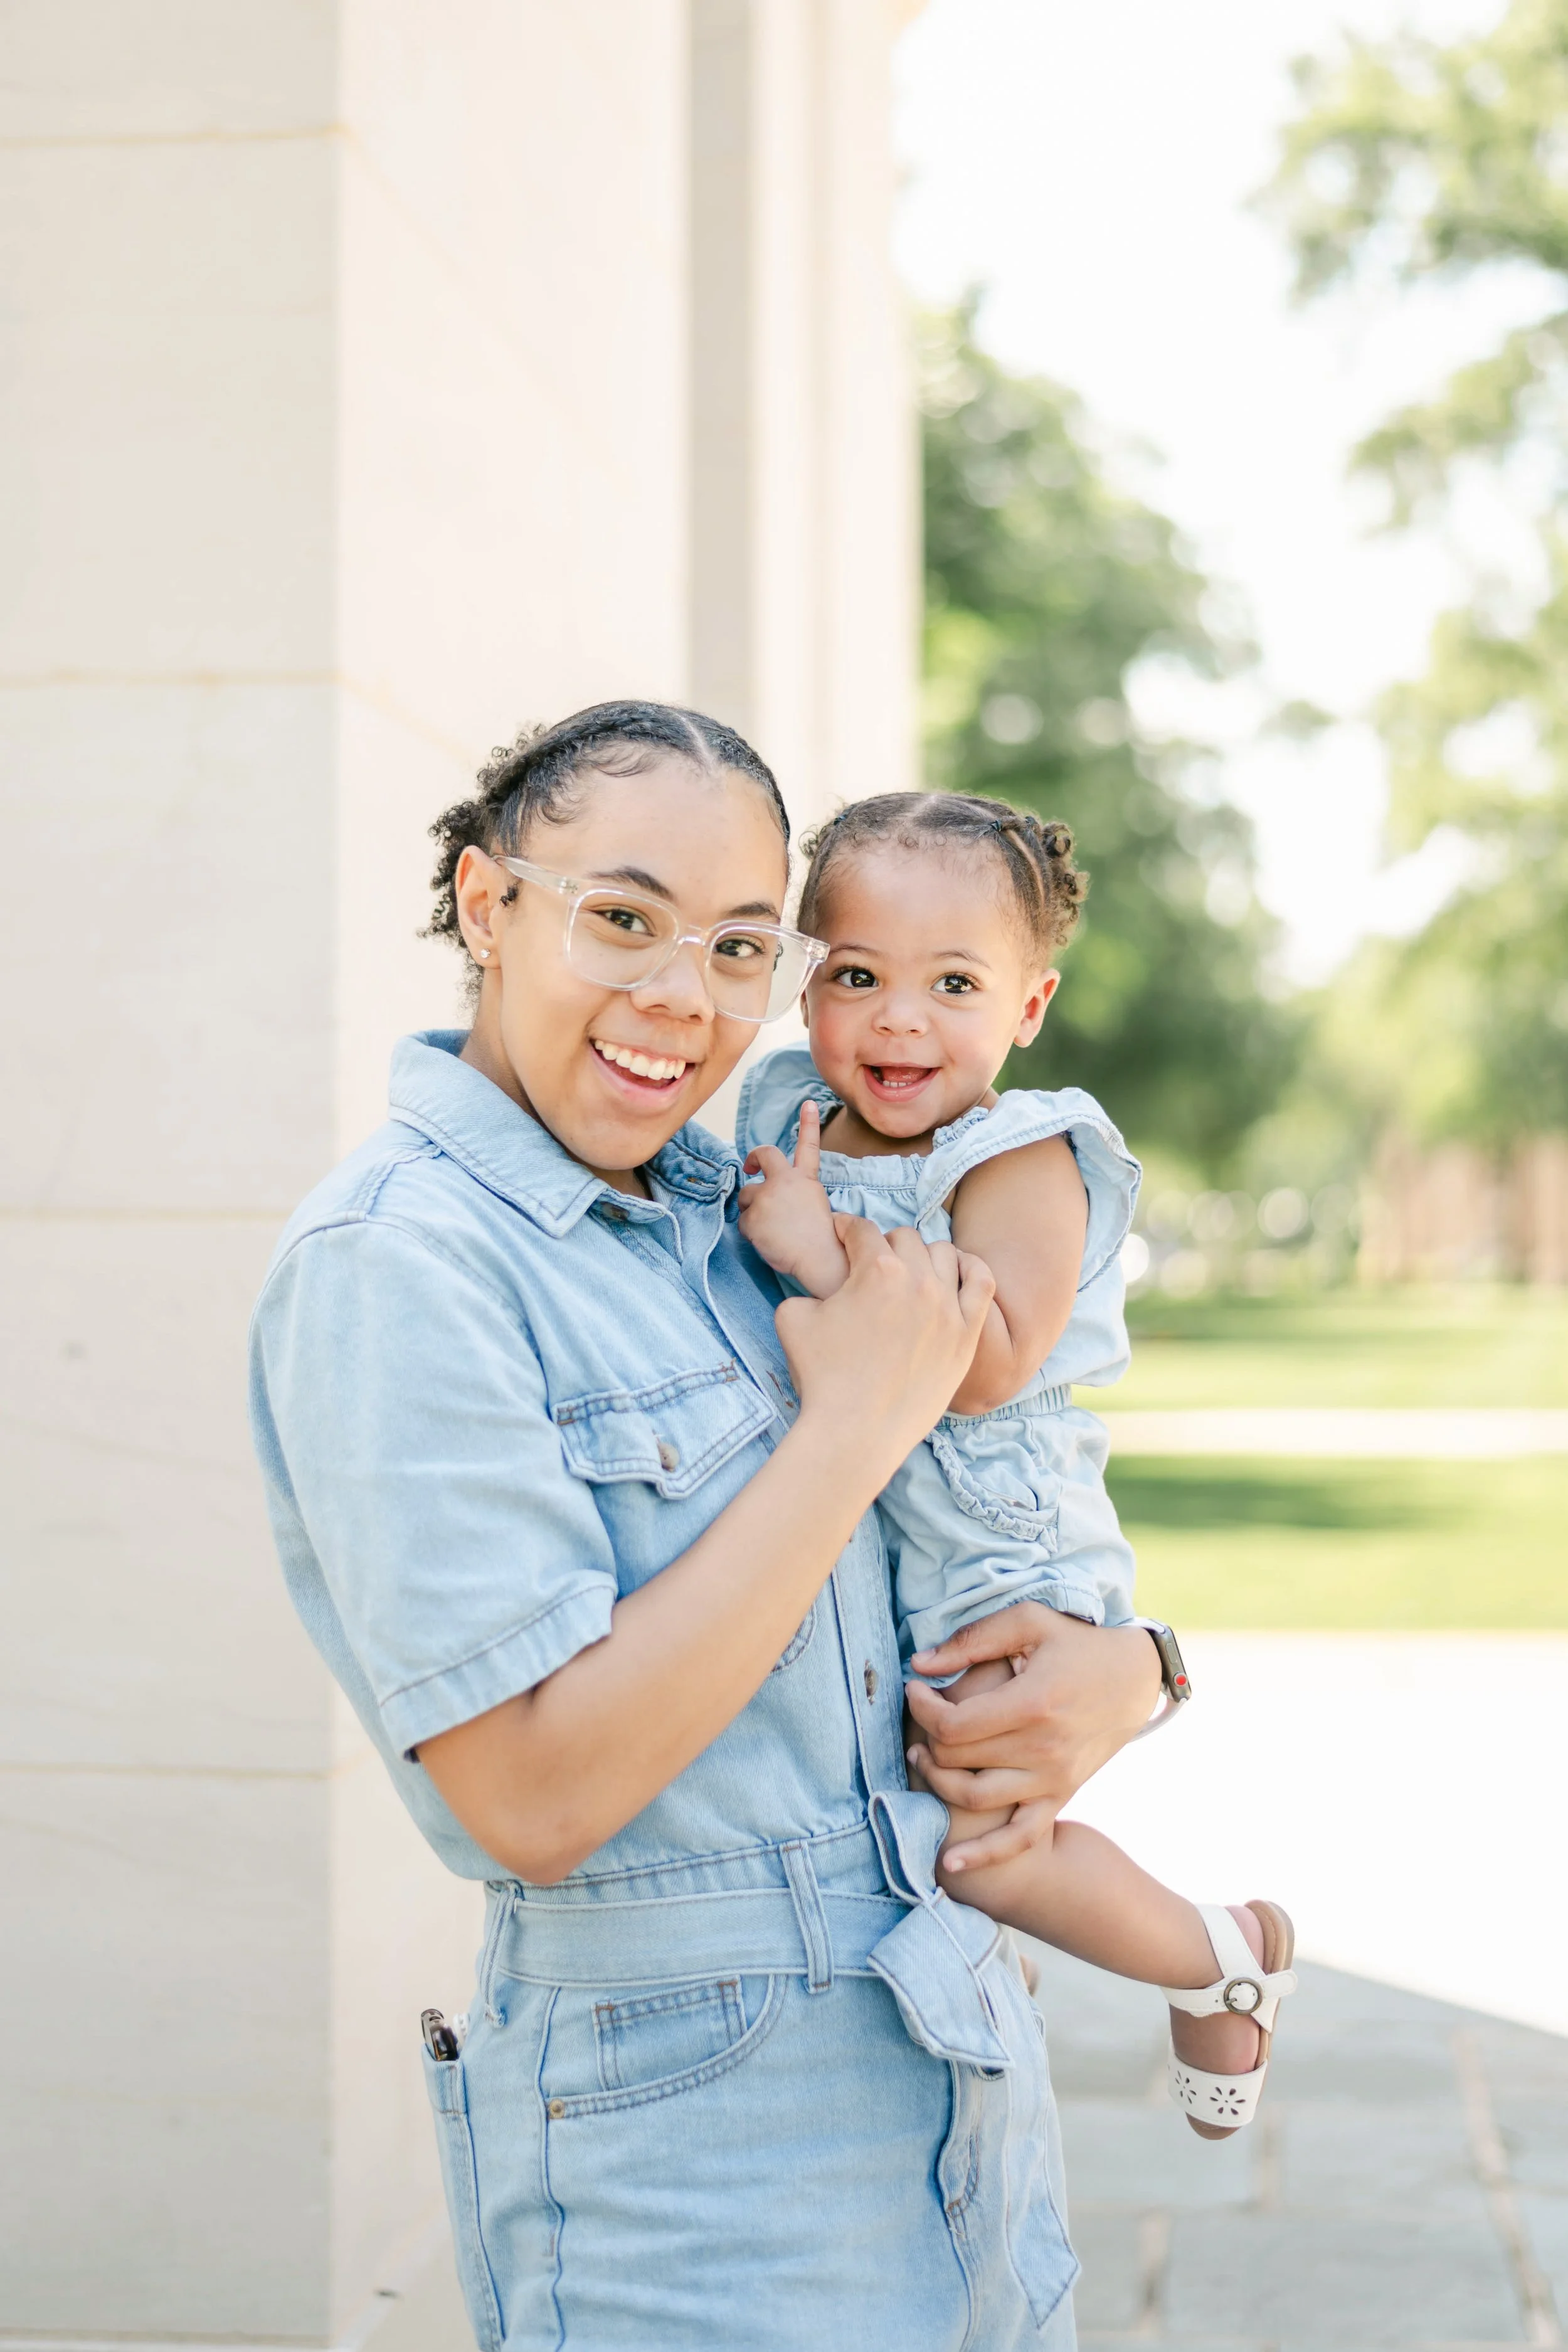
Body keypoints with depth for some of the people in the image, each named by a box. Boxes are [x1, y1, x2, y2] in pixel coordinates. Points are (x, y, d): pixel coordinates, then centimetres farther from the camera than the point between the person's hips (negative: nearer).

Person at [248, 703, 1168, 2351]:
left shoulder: (721, 1203, 6)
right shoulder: (392, 1264, -15)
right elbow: (533, 1798, -23)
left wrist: (1122, 1668, -6)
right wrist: (860, 1421, -17)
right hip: (687, 2156, -7)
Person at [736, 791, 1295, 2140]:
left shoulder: (1022, 1164, -15)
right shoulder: (790, 1119, 5)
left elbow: (986, 1367, -29)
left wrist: (826, 1254, -28)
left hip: (1000, 1563, -7)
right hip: (843, 1560, 8)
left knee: (975, 1843, -15)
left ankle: (1222, 1956, 9)